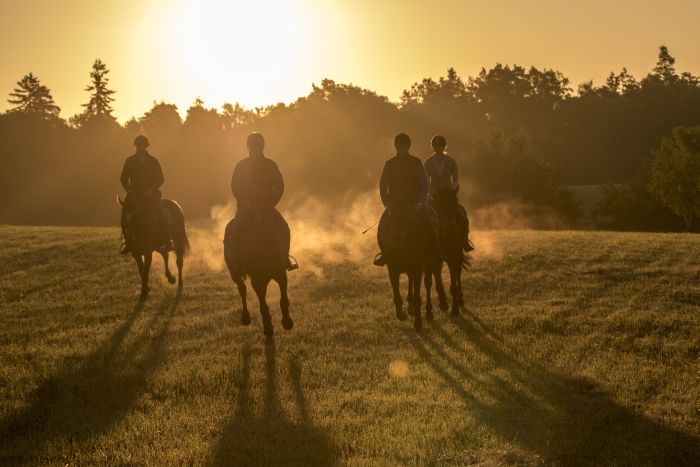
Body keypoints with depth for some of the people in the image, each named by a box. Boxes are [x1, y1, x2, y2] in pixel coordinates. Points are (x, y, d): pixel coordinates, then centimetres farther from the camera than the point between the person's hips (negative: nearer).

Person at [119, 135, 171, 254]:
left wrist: (151, 189, -12)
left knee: (160, 213, -23)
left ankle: (167, 241, -13)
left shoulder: (153, 162, 3)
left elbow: (160, 179, 3)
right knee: (125, 211, -20)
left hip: (151, 194, -2)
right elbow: (123, 178, 10)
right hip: (135, 194, 2)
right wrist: (129, 190, -7)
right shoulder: (129, 161, 6)